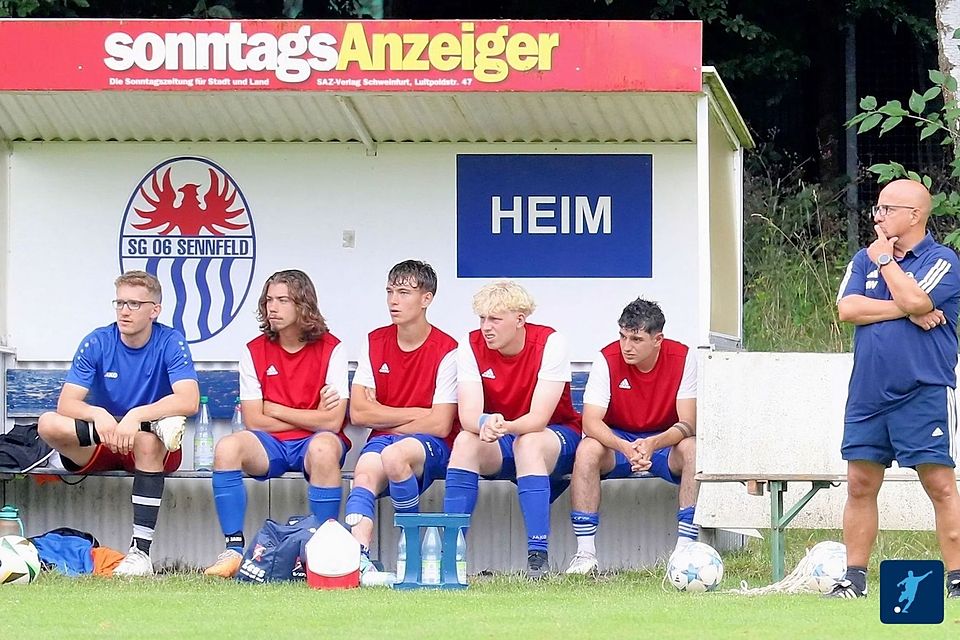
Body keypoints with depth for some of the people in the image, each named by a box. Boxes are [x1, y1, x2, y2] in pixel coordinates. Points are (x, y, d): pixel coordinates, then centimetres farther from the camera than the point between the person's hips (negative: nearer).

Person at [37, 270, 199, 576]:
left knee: (147, 442, -39)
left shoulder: (171, 342, -8)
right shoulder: (97, 342, -3)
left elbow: (189, 401, -23)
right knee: (48, 424, -26)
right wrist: (98, 415, -33)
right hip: (99, 448, 2)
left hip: (155, 448, -2)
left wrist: (136, 416, -35)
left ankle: (140, 551, -38)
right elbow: (66, 404, -11)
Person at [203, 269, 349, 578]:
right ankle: (234, 550, -27)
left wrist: (275, 410, -6)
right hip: (271, 446, 3)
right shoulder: (254, 351, 5)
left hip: (314, 442, -3)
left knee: (324, 447, -39)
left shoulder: (331, 349, -3)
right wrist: (311, 417, -5)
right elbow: (254, 422, -1)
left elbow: (332, 422, -11)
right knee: (227, 447, -28)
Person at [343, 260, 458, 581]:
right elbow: (359, 412, 3)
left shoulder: (446, 351, -7)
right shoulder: (375, 342, 9)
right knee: (364, 476, -29)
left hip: (431, 447, -4)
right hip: (382, 439, 4)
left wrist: (384, 419, -1)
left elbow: (440, 425, -11)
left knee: (394, 455, -37)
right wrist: (416, 414, -4)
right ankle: (359, 557, -51)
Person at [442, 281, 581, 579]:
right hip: (500, 448, 3)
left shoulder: (550, 343, -20)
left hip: (558, 437, -3)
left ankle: (538, 555, -40)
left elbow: (539, 419, -27)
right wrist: (486, 424, -46)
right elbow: (468, 416, -21)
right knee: (466, 441, -29)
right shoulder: (471, 346, -11)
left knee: (527, 443, -36)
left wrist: (504, 427, -48)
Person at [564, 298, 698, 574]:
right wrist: (625, 448, -43)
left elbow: (688, 424, -20)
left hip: (665, 441, 0)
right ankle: (585, 553, -31)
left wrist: (653, 444, -41)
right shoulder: (608, 359, -16)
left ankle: (685, 547, -32)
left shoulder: (683, 358, -15)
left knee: (693, 449, -32)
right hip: (617, 439, 0)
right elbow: (591, 422, -23)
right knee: (588, 450, -32)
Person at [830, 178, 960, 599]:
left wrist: (885, 259, -4)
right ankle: (854, 579, 11)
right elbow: (847, 309, -1)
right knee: (860, 484, 5)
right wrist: (907, 312, -8)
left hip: (925, 395, -5)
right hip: (867, 394, 5)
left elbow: (914, 299, -18)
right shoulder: (864, 260, 14)